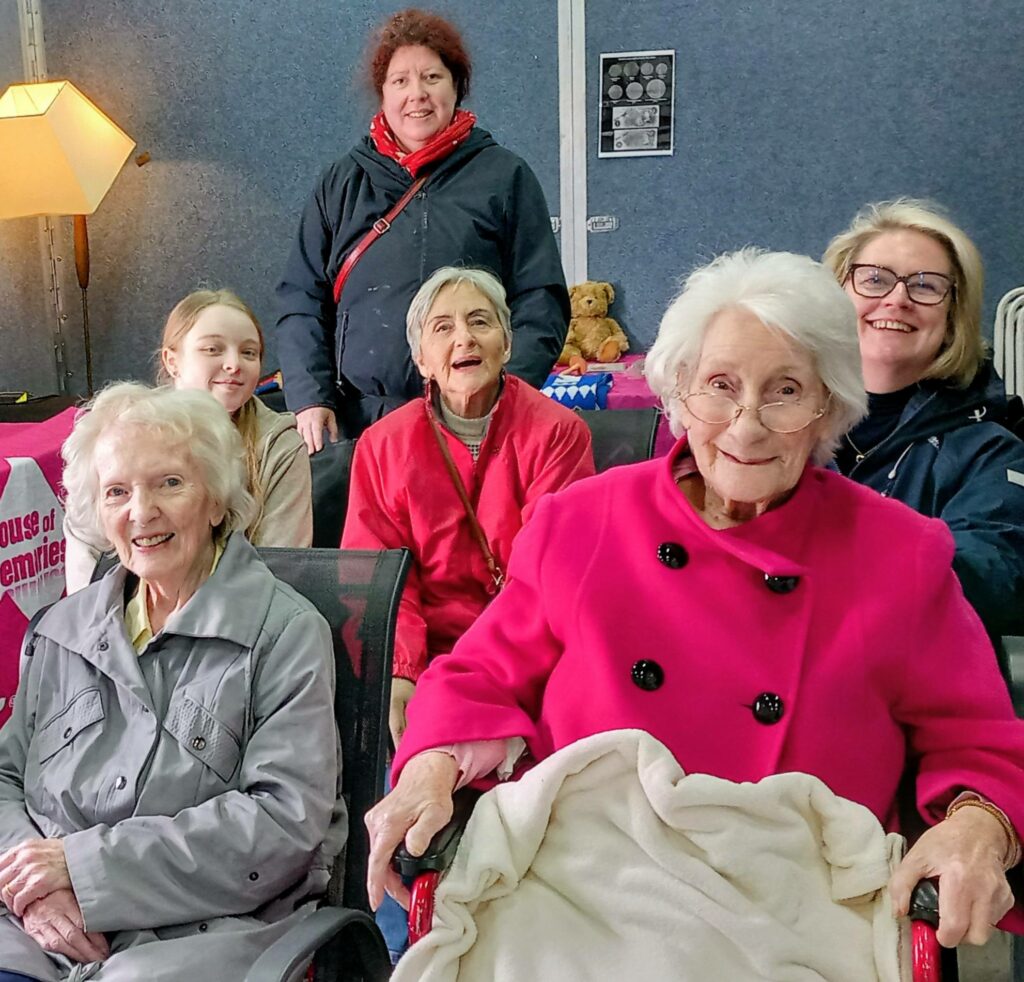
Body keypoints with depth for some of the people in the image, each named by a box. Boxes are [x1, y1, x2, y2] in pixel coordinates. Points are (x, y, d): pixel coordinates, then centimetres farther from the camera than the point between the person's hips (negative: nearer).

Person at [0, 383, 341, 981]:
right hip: (49, 930, 4)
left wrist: (86, 861, -14)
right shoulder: (66, 628, 13)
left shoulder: (286, 632, -4)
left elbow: (284, 820, -12)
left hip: (208, 929, -4)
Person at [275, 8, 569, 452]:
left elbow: (540, 301, 1)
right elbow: (301, 299, 11)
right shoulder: (341, 182, 11)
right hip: (357, 419, 2)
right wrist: (309, 397, -2)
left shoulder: (505, 177, 5)